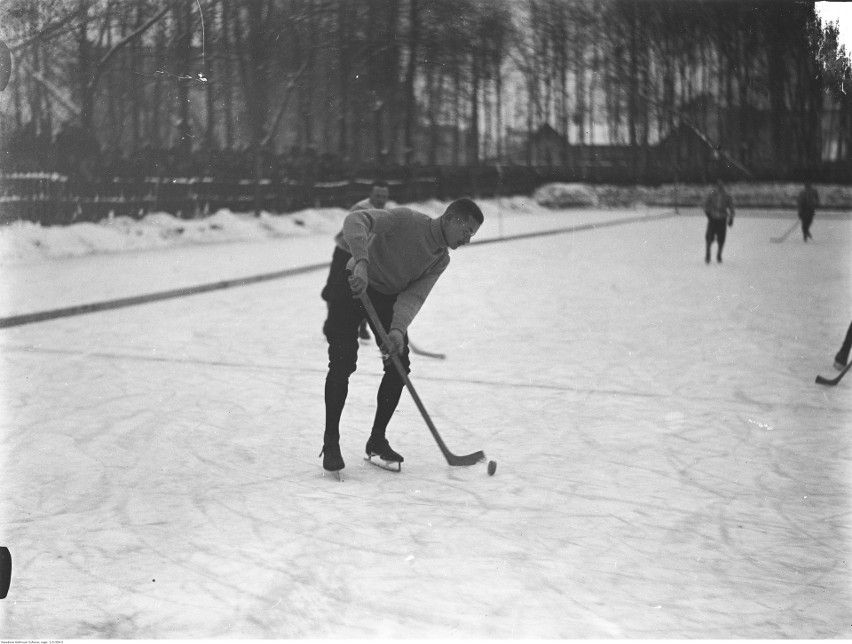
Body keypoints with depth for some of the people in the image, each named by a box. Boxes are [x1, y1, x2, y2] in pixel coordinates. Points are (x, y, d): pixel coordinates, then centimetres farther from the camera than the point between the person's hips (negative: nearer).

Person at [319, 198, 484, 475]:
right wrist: (362, 262, -50)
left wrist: (398, 330, -33)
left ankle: (377, 440, 13)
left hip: (388, 296, 7)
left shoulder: (440, 260, -4)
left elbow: (413, 296, -14)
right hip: (353, 287, -7)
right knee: (343, 363, -14)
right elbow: (356, 220, -35)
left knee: (399, 366, -2)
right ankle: (331, 442, -1)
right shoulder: (406, 220, -24)